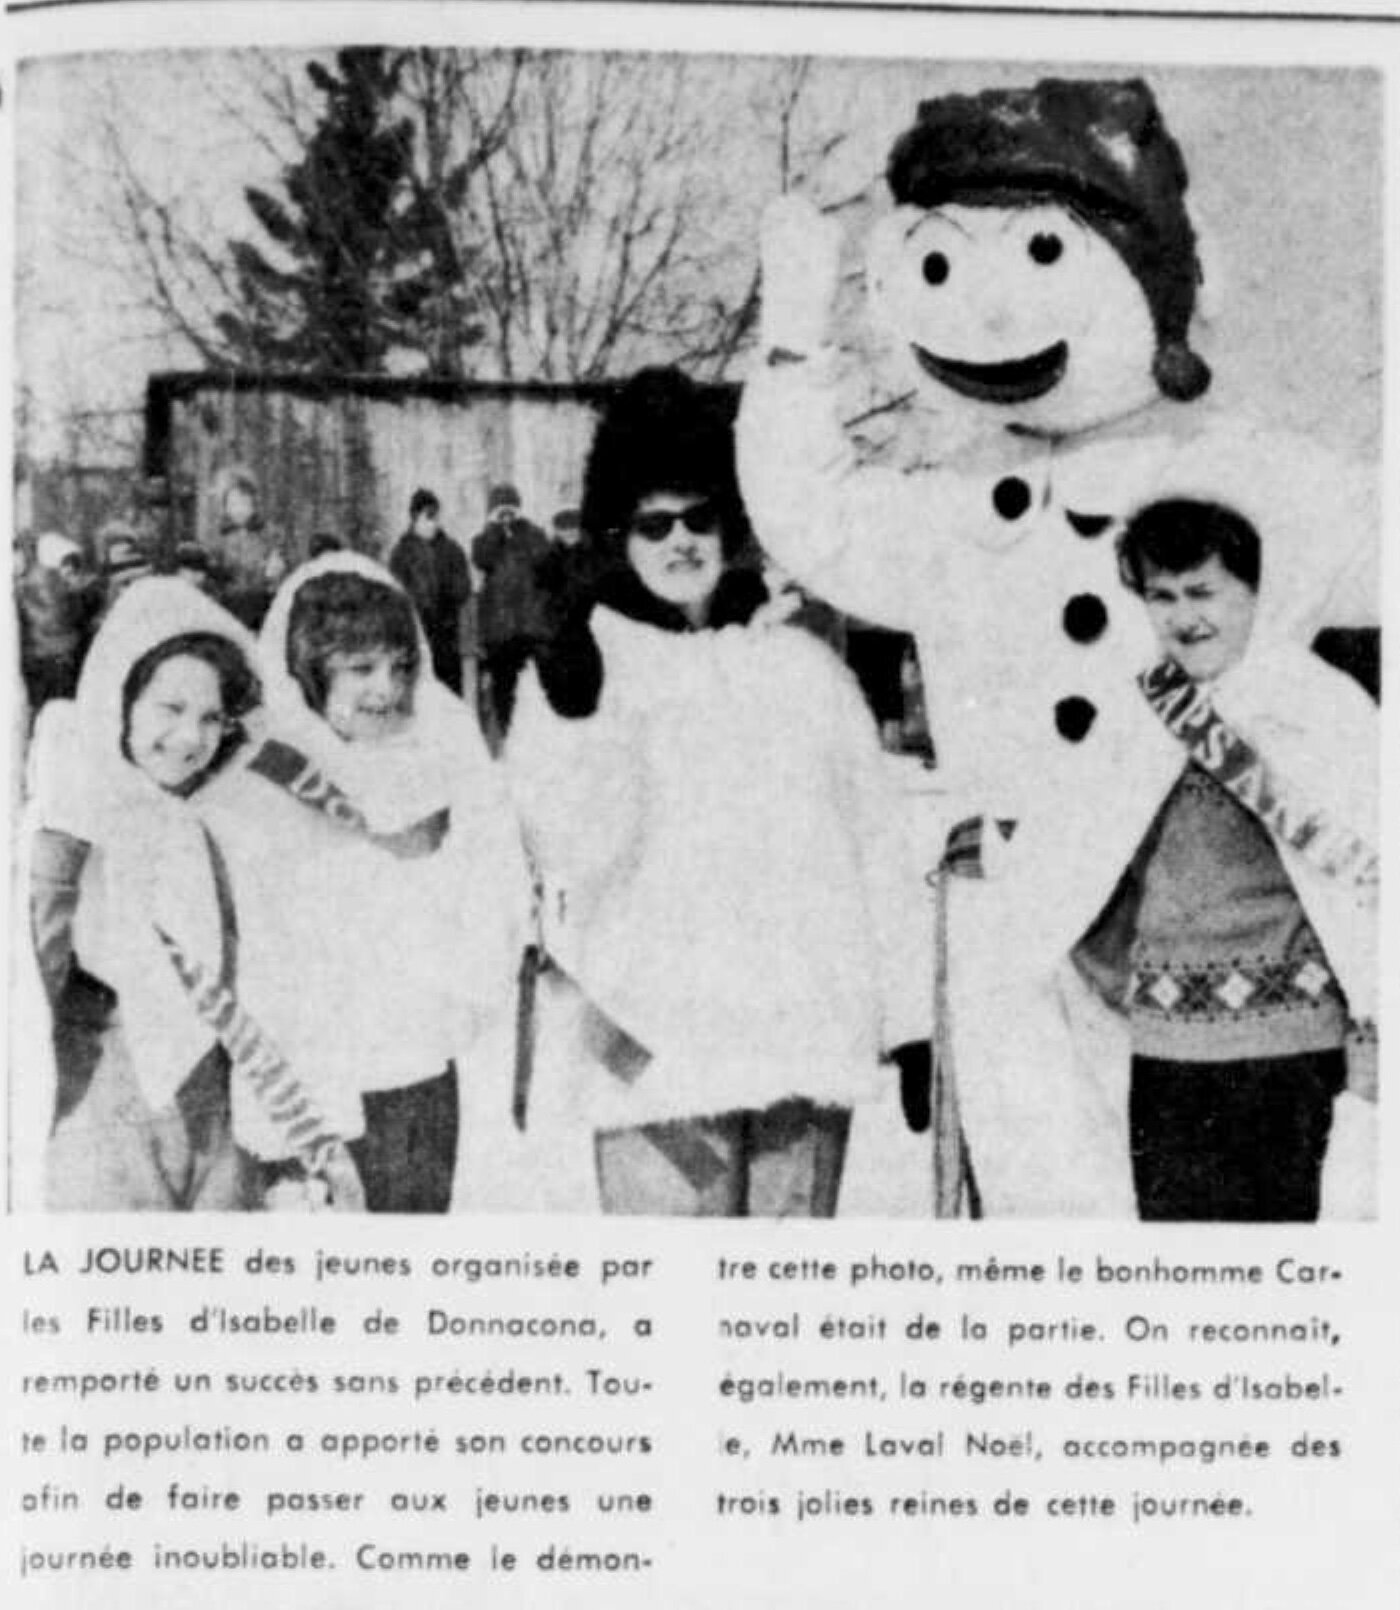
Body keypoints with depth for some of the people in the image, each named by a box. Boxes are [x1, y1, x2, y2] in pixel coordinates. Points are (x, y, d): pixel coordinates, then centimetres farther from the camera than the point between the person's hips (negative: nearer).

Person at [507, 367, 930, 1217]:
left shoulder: (804, 666, 11)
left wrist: (913, 1023, 11)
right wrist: (570, 694, -23)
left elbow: (875, 846, 12)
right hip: (658, 1052, -3)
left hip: (811, 1043, 3)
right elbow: (577, 853, -12)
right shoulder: (580, 672, 1)